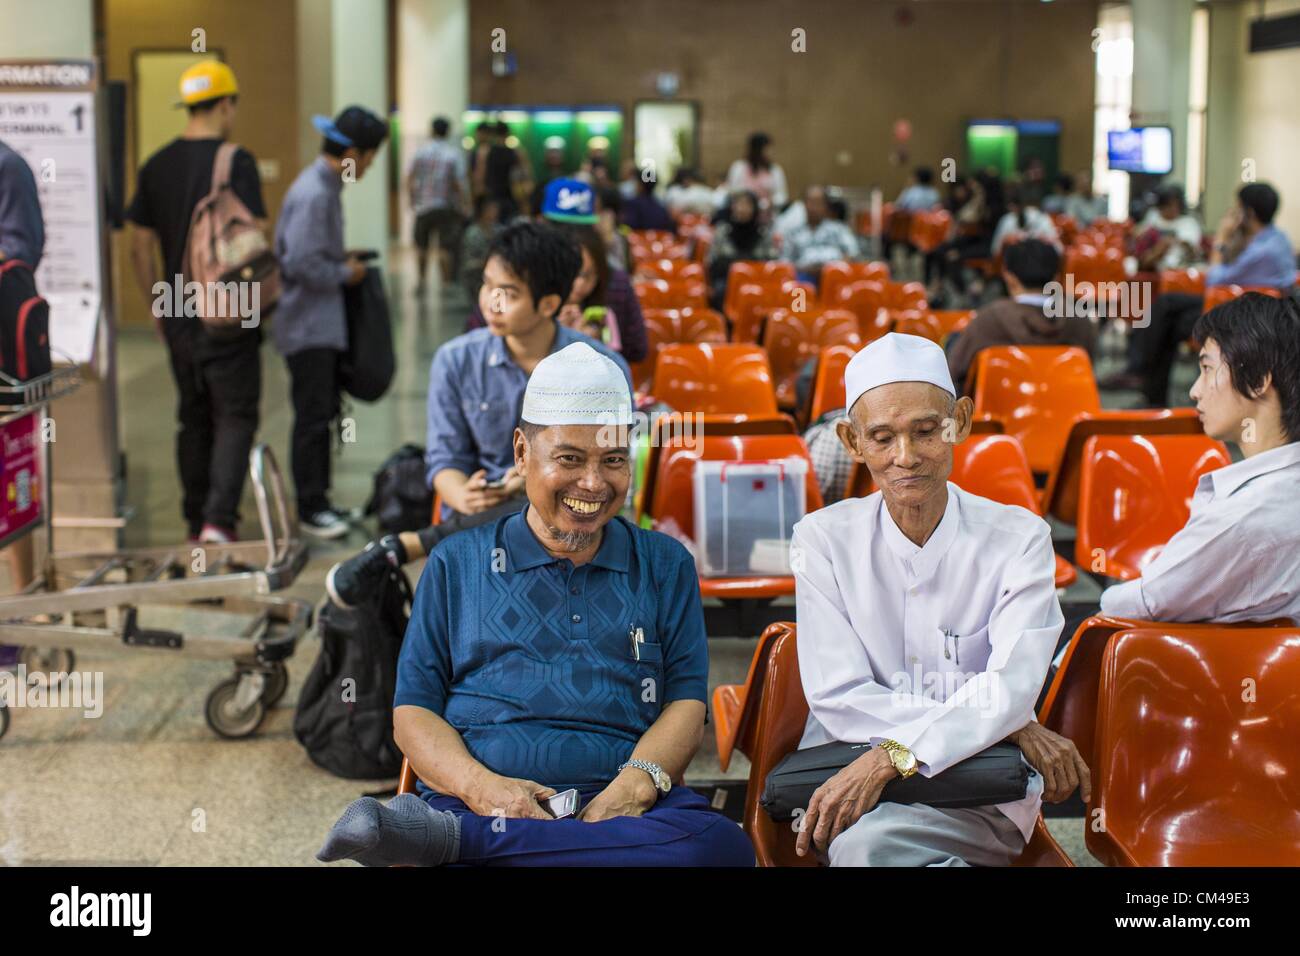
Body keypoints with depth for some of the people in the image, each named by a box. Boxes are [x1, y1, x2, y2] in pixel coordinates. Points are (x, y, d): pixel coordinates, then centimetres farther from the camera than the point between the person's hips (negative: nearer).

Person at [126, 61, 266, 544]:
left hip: (178, 317, 6)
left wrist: (156, 305, 18)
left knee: (193, 418, 16)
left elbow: (141, 245, 10)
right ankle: (219, 519, -14)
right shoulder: (236, 162, -12)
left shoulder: (157, 165, 7)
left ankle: (196, 522, 22)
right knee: (235, 417, -1)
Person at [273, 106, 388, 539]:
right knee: (313, 415, -3)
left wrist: (343, 260, 8)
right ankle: (311, 508, 5)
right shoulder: (313, 194, -21)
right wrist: (345, 272, -14)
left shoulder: (325, 186, 11)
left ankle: (318, 499, 25)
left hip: (324, 324, 10)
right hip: (309, 327, -10)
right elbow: (301, 263, -27)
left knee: (323, 413, 15)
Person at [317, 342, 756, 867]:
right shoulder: (457, 563, 18)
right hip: (476, 800, -4)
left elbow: (686, 701, 11)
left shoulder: (666, 565, 20)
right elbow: (412, 711, 11)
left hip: (622, 807, 4)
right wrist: (480, 786, -11)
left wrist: (637, 783, -12)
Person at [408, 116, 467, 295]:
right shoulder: (454, 153, -6)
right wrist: (462, 205, -2)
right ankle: (446, 282, 0)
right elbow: (459, 183, -10)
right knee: (445, 247, 0)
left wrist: (412, 200, 11)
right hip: (447, 206, -2)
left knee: (421, 245, 16)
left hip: (423, 206, 2)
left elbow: (409, 180, 0)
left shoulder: (421, 151, 0)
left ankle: (421, 280, 20)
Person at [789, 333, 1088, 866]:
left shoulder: (1019, 538, 3)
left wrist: (893, 757, -26)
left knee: (866, 839, -33)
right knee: (858, 839, -34)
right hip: (847, 771, 2)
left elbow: (1010, 687, -10)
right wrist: (1007, 727, -12)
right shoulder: (822, 540, 4)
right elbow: (839, 699, -5)